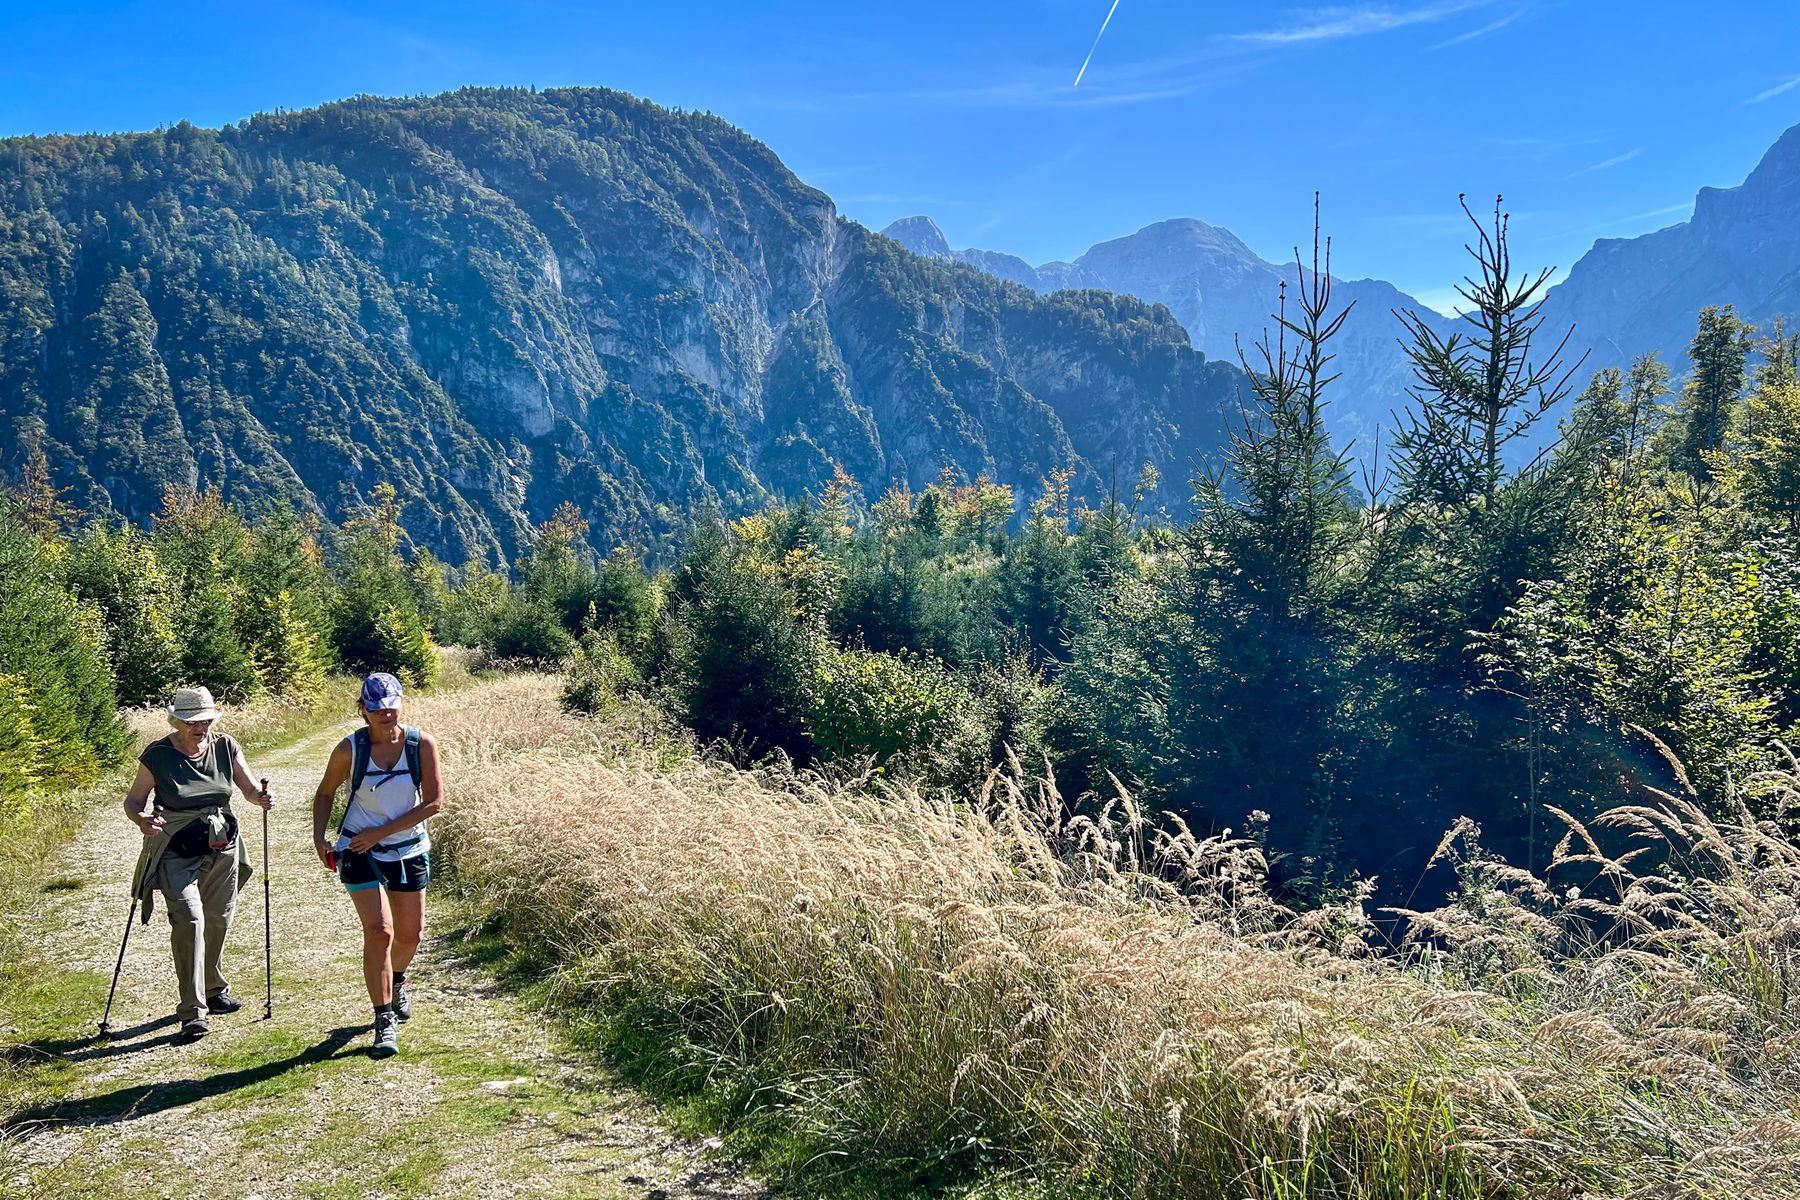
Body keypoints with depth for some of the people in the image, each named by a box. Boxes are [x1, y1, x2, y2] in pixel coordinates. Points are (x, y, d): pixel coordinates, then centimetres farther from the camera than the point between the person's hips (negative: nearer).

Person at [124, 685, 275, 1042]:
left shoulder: (225, 747, 0)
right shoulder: (158, 755, -9)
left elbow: (249, 788, 3)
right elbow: (133, 800, -4)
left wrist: (261, 798, -20)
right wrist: (142, 819, -26)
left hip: (222, 849, 4)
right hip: (176, 852, -4)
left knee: (218, 921, 14)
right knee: (189, 919, -18)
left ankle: (213, 989, 38)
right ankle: (193, 1012, -15)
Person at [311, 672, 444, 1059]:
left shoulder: (422, 745, -11)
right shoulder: (349, 749, -11)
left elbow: (434, 802, -12)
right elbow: (325, 793, 7)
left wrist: (381, 832, -16)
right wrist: (319, 837, -6)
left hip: (409, 851, 2)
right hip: (360, 853, -2)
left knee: (410, 934, 14)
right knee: (379, 931, -13)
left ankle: (396, 981, 47)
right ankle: (385, 1022, -2)